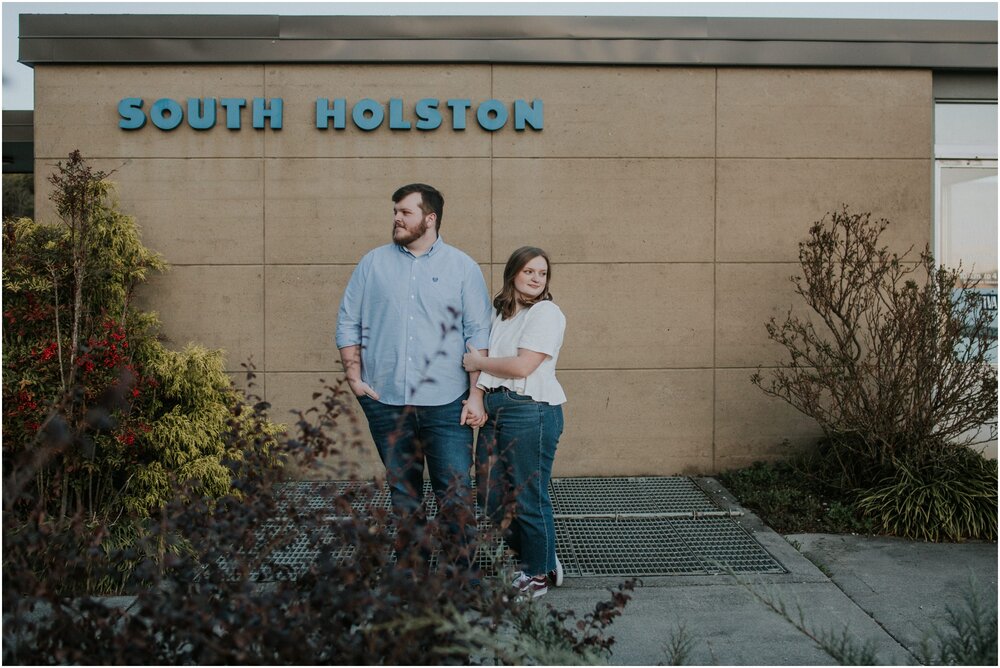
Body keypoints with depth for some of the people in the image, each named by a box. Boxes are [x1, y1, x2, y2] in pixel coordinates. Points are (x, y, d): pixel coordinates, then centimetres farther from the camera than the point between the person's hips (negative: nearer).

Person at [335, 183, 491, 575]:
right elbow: (348, 323, 12)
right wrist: (354, 377, 1)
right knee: (402, 495, 12)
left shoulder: (462, 267, 3)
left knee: (456, 494, -3)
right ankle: (410, 572, 24)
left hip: (446, 405, -2)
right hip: (386, 402, 3)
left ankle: (460, 575, 11)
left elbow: (479, 334, 1)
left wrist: (477, 394, -6)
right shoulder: (373, 264, 9)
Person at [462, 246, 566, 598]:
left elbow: (522, 365, -17)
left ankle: (537, 575, 19)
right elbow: (483, 353, 26)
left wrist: (478, 362, -5)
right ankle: (541, 560, 30)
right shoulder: (498, 312, 17)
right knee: (492, 496, 12)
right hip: (493, 408, 9)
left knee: (528, 499, 1)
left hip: (530, 411, -9)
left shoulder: (547, 313, -8)